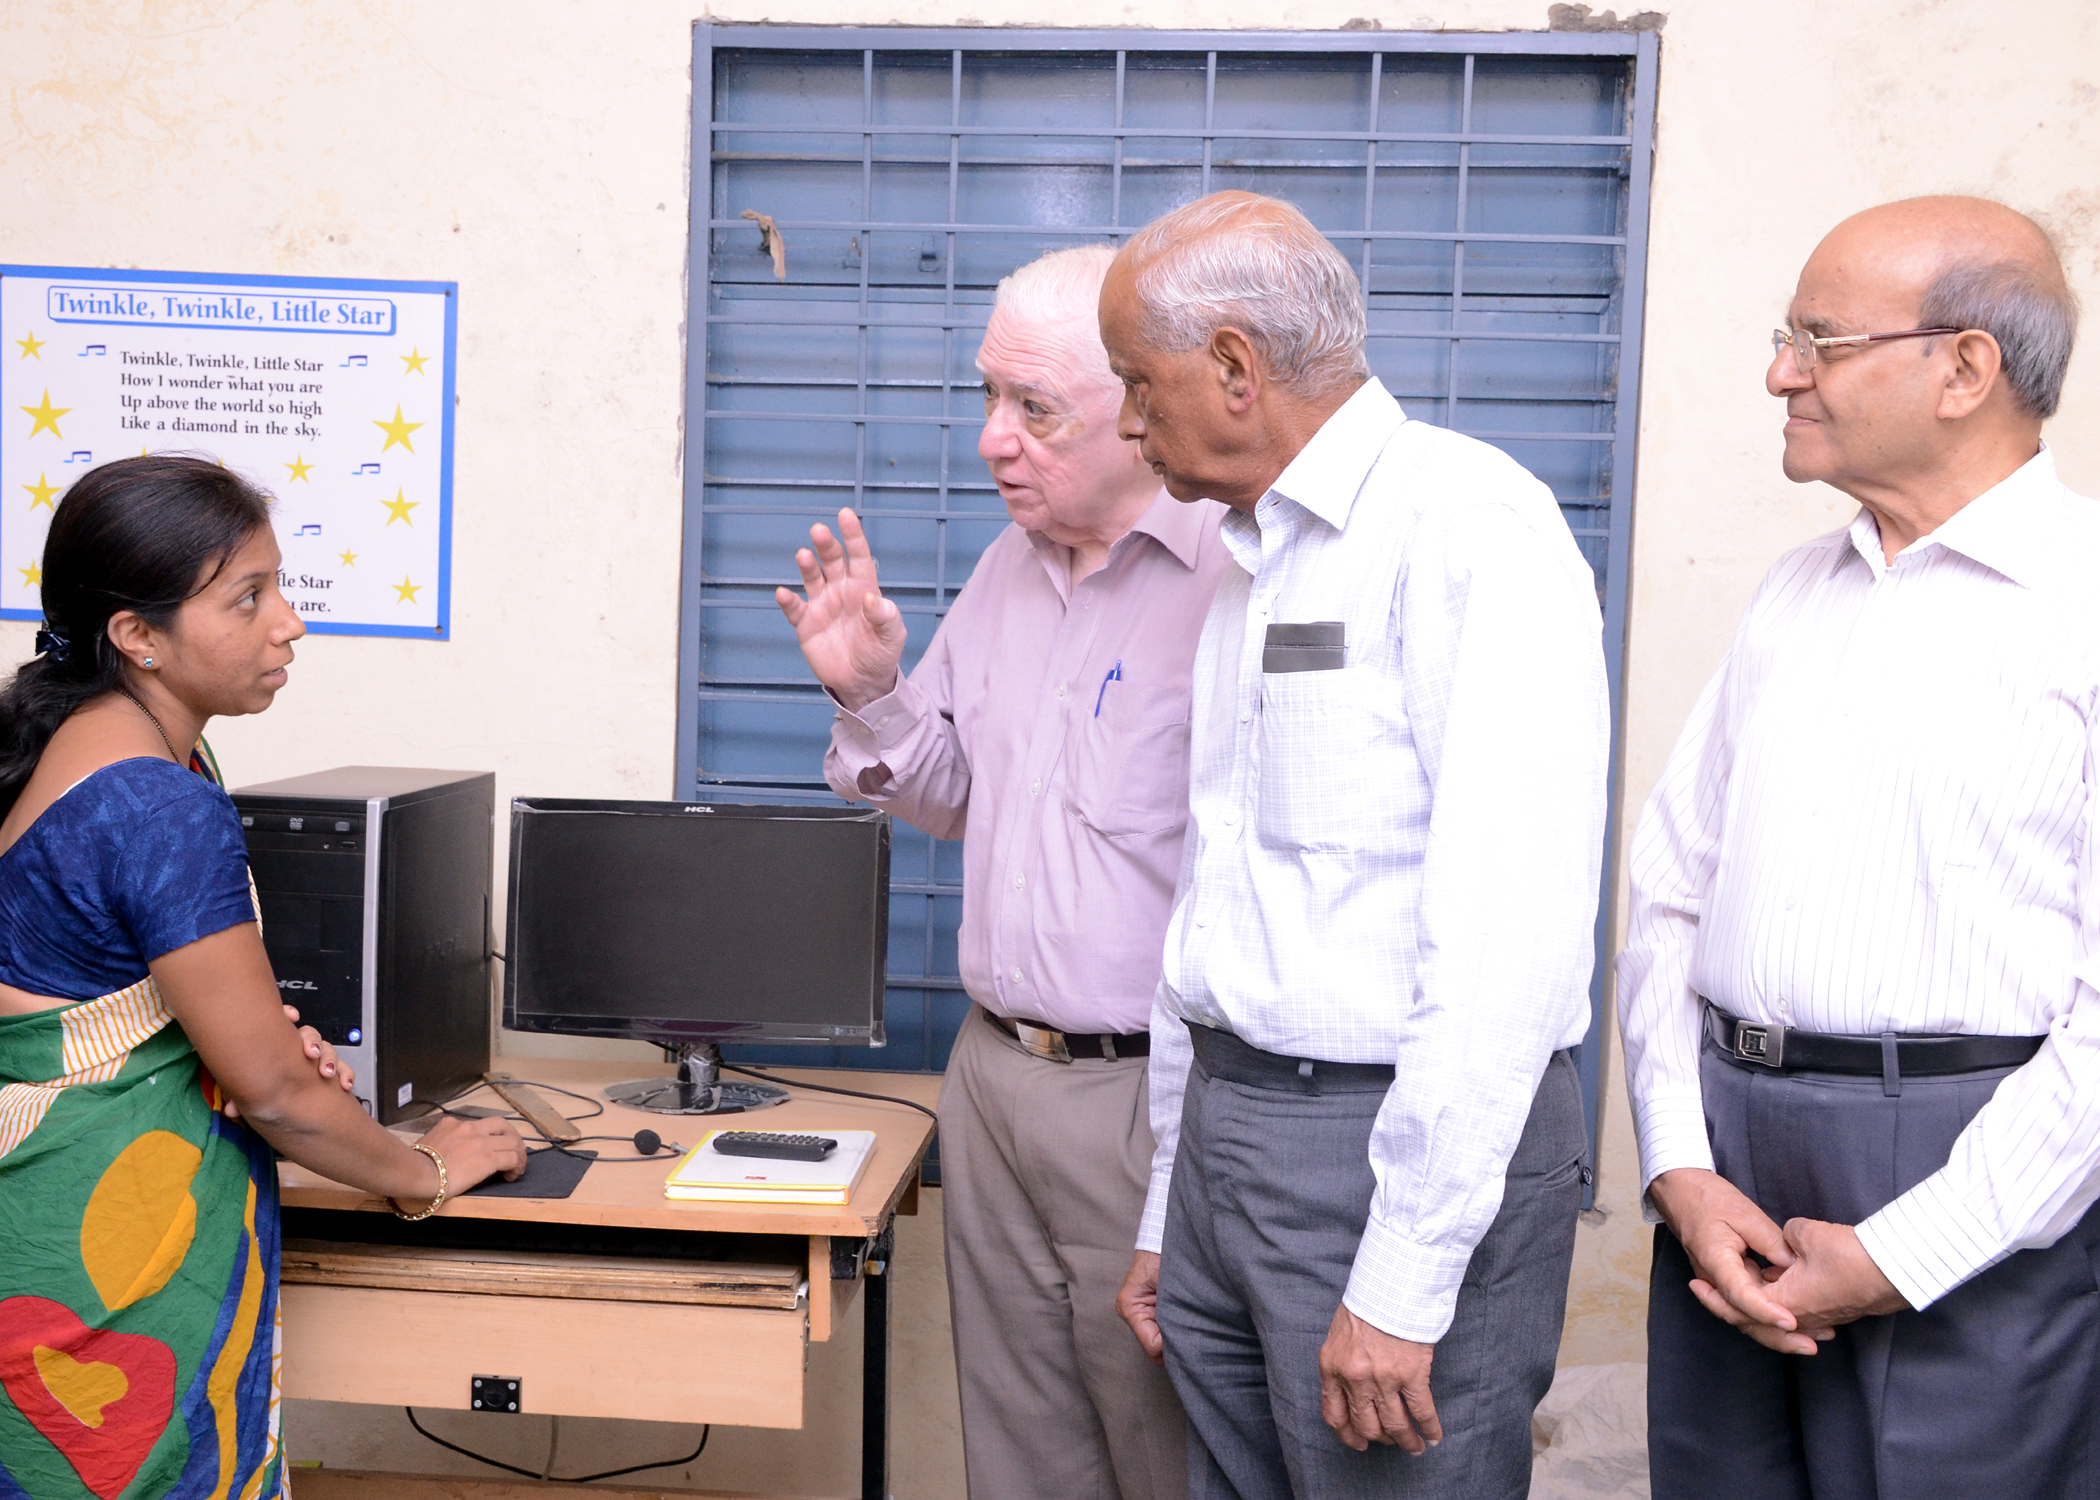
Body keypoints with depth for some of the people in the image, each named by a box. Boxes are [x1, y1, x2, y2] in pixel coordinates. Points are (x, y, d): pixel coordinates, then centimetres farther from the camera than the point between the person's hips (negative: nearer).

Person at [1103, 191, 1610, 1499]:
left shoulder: (1472, 530, -13)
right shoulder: (1254, 565, 15)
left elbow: (1509, 938, -21)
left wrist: (1402, 1285, -20)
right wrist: (1168, 1215, 20)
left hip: (1407, 1149, -8)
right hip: (1228, 1132, 8)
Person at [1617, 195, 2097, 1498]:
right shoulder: (1792, 597, 12)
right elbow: (1673, 891, 10)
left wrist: (1900, 1257, -15)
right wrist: (1680, 1167, -2)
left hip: (1976, 1210, -5)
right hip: (1729, 1160, 6)